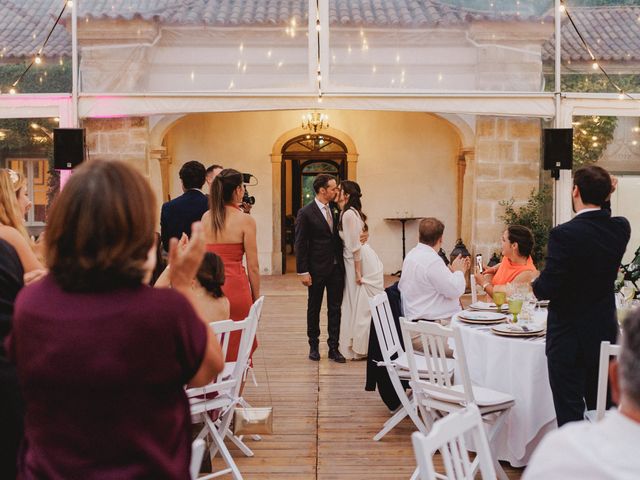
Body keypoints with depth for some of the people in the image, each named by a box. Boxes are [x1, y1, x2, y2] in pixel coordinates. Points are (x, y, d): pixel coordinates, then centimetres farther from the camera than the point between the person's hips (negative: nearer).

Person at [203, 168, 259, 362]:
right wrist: (256, 299, 4)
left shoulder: (206, 218, 6)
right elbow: (253, 267, -5)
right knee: (236, 347, 7)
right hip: (235, 286, -4)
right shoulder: (245, 220, -7)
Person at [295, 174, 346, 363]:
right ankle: (313, 346, 23)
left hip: (336, 267, 4)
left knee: (335, 308, 6)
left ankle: (334, 347, 13)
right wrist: (302, 271, -13)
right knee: (314, 308, 10)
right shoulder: (306, 212, -10)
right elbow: (300, 244, -10)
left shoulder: (336, 209, 5)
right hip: (317, 269, -4)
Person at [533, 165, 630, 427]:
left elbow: (547, 289, -21)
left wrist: (535, 284, 3)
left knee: (570, 413, 3)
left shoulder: (564, 234, -20)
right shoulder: (621, 228, -3)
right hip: (605, 334, 6)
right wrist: (604, 197, 11)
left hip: (568, 336, -6)